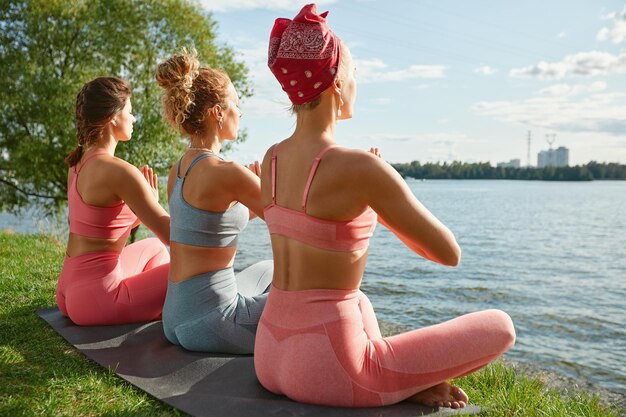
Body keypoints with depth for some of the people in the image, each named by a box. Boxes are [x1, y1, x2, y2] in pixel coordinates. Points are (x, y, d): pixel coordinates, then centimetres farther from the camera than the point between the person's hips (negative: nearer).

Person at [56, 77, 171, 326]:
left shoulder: (78, 162, 7)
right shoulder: (118, 171, -21)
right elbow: (173, 236, -19)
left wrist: (146, 203, 2)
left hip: (70, 289, 10)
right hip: (97, 298, -10)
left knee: (153, 246, 29)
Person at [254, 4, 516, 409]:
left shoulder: (272, 158, 4)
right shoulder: (360, 167, -21)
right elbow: (449, 252, -9)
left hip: (270, 357, 7)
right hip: (327, 371, -7)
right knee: (500, 326, 10)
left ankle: (406, 380, 21)